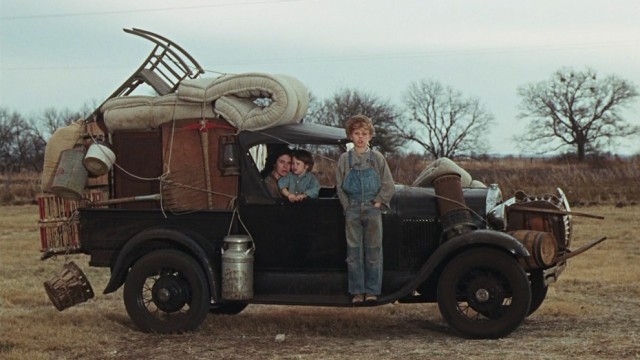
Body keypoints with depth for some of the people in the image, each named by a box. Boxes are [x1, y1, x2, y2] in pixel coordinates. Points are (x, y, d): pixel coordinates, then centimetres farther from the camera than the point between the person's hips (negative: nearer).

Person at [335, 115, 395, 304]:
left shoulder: (377, 158, 4)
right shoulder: (345, 159, 5)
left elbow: (388, 185, 4)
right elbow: (340, 186, 6)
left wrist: (378, 202, -5)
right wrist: (347, 206, -2)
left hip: (373, 210, 0)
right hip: (352, 211, 0)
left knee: (373, 251, 2)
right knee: (354, 253, 1)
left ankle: (372, 290, 8)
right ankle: (357, 291, 7)